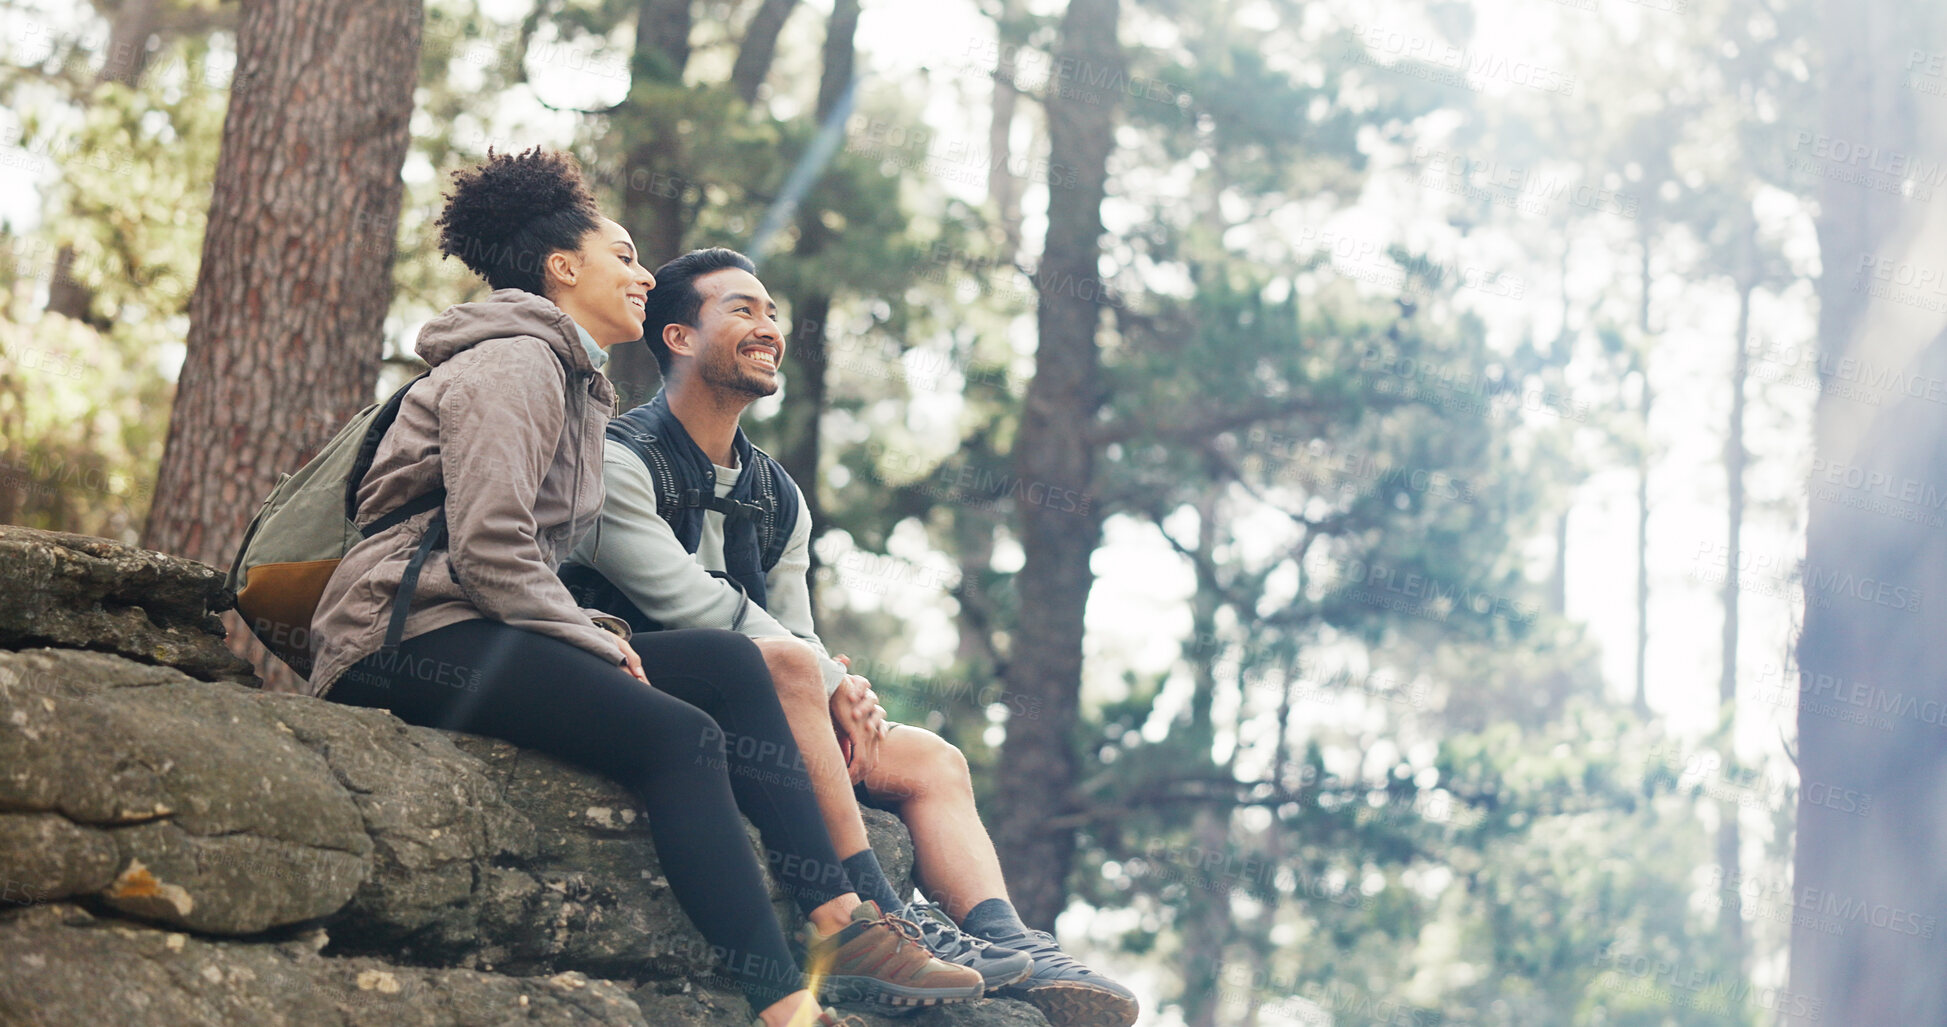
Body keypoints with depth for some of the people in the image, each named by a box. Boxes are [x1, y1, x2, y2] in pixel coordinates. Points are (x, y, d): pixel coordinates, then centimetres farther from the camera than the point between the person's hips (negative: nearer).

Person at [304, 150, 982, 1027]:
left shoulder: (572, 385, 26)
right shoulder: (514, 362, -6)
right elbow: (488, 548, -17)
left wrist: (591, 630, 4)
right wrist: (596, 643, -11)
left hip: (482, 633, 10)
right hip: (411, 638, -10)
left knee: (728, 663, 0)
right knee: (680, 734, -25)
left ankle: (837, 925, -7)